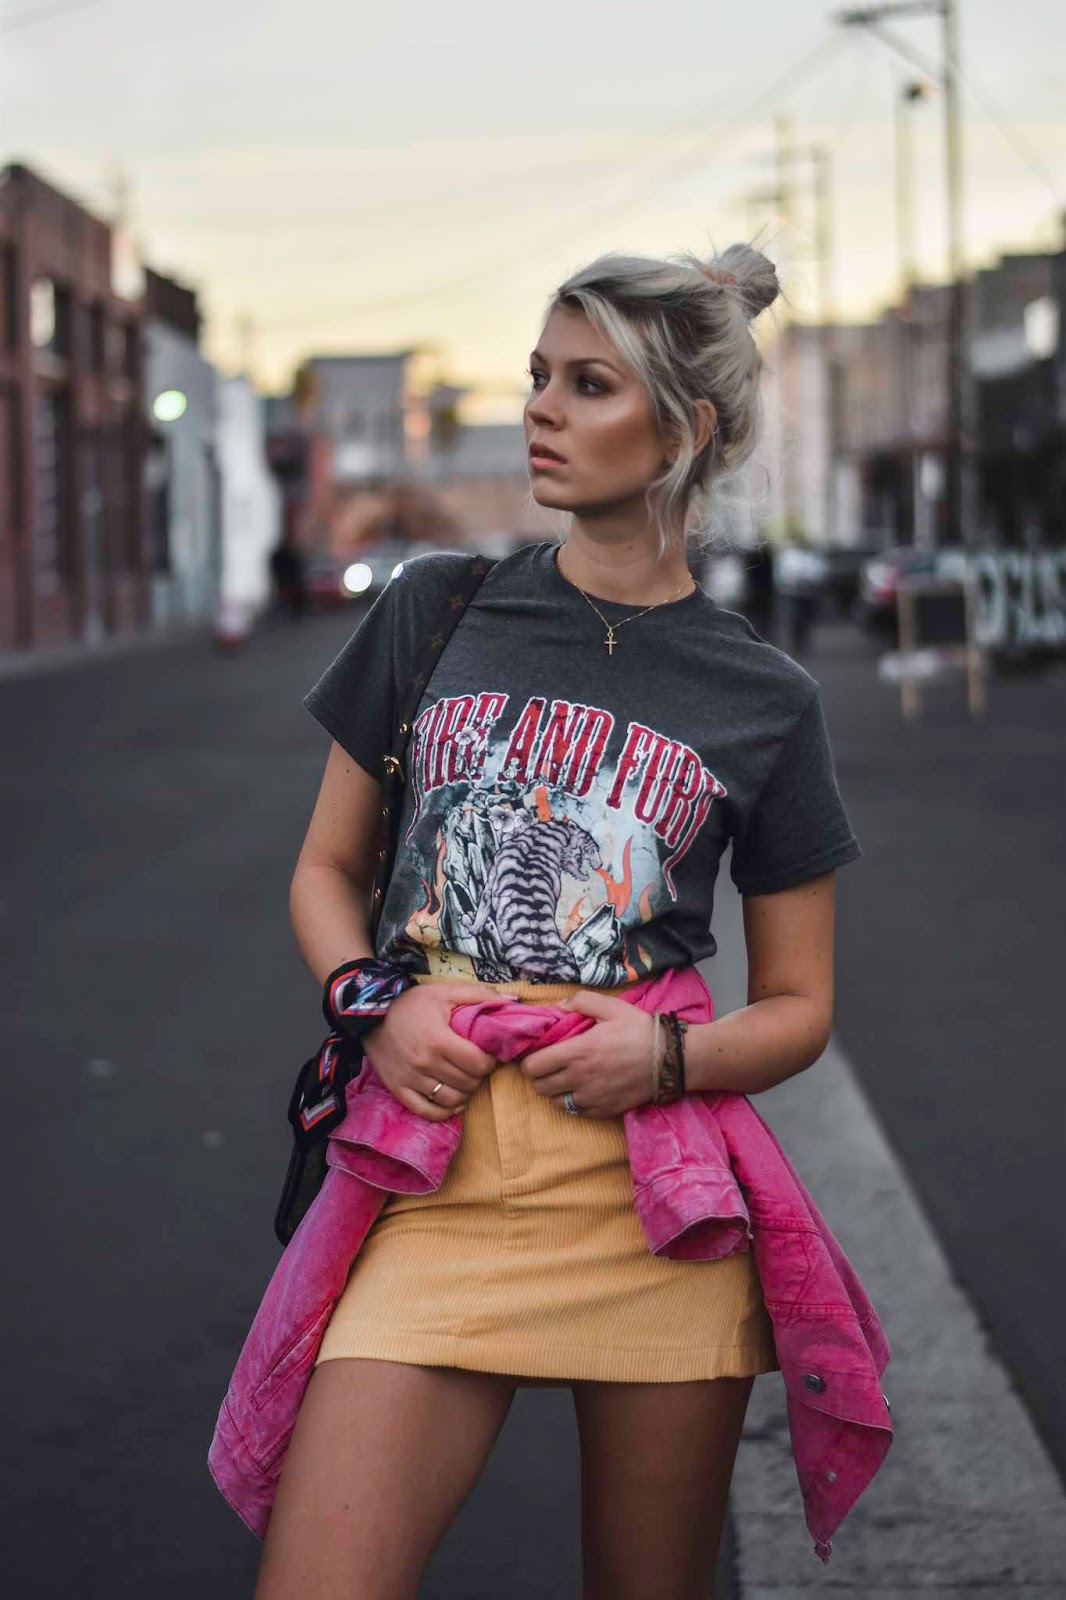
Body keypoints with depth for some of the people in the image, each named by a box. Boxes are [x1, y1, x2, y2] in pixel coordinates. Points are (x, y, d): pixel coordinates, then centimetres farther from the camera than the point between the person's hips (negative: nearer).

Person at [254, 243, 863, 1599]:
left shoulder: (764, 700, 5)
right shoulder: (436, 611, 8)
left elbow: (799, 1006, 10)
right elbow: (325, 869, 15)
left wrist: (669, 1053, -11)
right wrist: (377, 1004, -6)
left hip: (659, 1195, 0)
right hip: (439, 1172, 0)